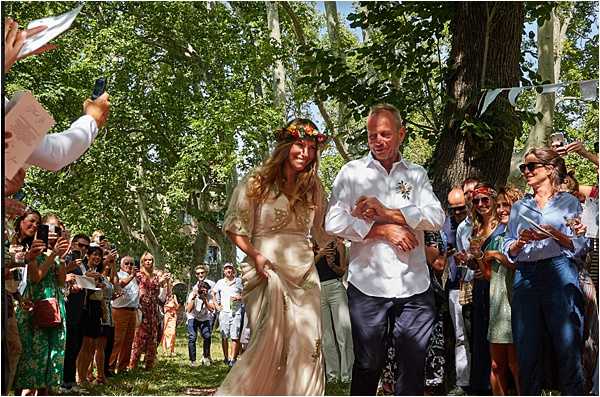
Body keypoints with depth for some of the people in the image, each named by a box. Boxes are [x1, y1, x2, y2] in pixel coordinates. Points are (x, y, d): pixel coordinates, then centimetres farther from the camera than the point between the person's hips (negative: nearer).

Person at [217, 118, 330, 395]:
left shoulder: (314, 188, 12)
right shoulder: (257, 183, 0)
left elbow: (323, 229, 17)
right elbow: (234, 228, 0)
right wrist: (254, 254, -13)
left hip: (304, 272, 4)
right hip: (266, 269, -4)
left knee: (308, 345, -1)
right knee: (269, 342, -13)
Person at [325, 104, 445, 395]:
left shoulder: (417, 174, 11)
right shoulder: (352, 172, 5)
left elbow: (437, 218, -4)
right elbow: (334, 223, -5)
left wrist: (386, 212, -13)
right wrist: (384, 230, -12)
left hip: (414, 287, 2)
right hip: (367, 285, -2)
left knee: (413, 365, 8)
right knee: (367, 364, 9)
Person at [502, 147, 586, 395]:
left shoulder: (569, 202, 10)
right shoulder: (519, 207, 20)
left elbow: (580, 244, 3)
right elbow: (508, 249, 15)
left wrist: (556, 235, -14)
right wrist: (521, 242, -5)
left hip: (559, 274, -3)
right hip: (525, 277, 4)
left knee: (567, 346, -5)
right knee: (526, 349, 4)